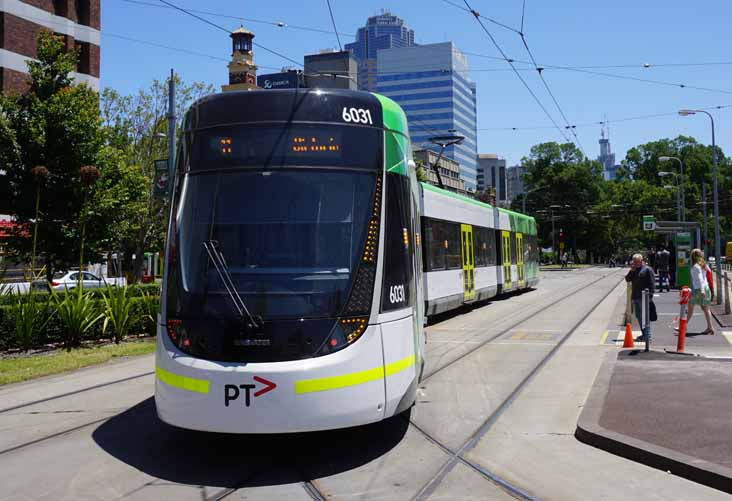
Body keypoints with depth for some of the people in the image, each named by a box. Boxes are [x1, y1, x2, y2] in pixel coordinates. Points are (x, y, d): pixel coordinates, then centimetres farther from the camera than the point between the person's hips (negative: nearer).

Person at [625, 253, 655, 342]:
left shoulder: (647, 269, -7)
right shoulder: (634, 270, 16)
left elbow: (652, 283, -11)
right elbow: (627, 279, 10)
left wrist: (649, 295, -17)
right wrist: (632, 271, -3)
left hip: (644, 298, -8)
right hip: (636, 297, 8)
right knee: (638, 316, 13)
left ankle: (647, 336, -6)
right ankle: (644, 334, 24)